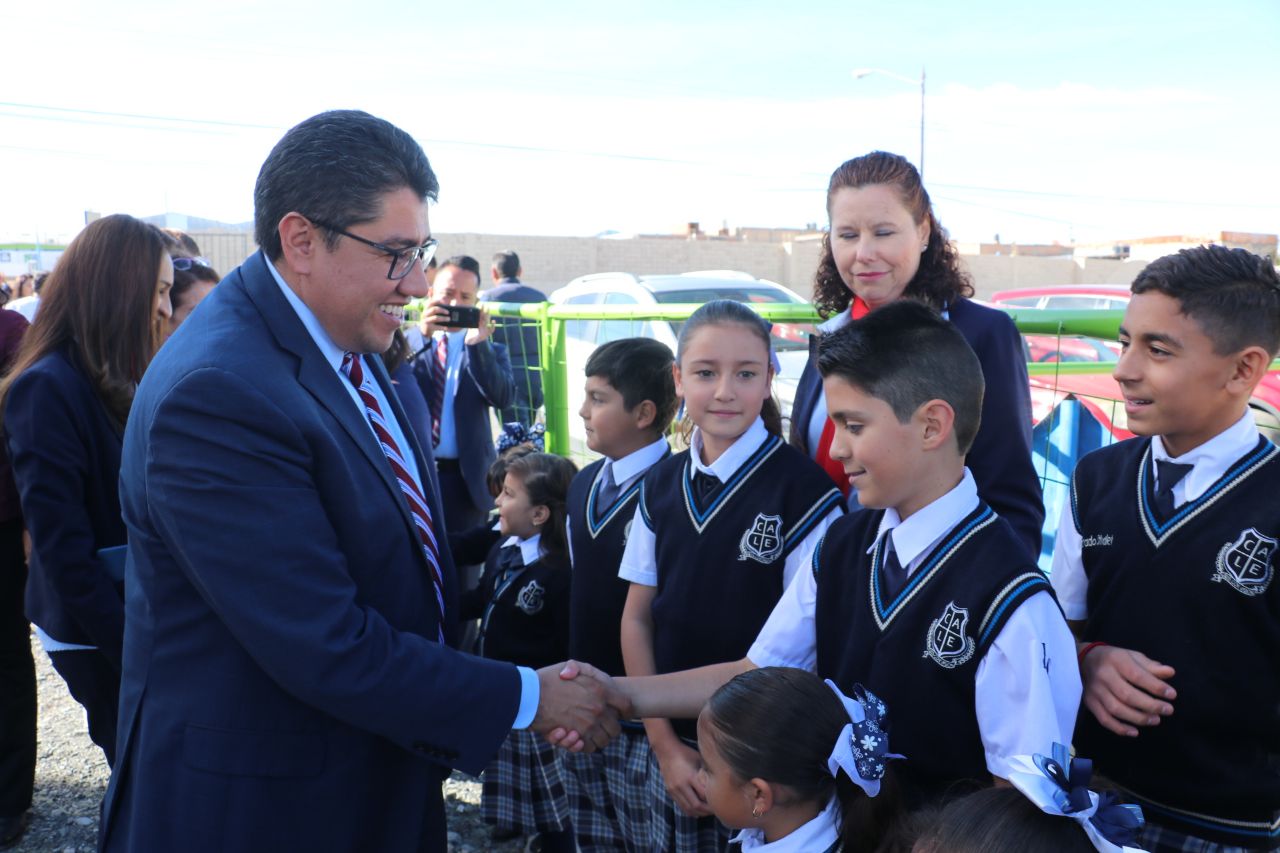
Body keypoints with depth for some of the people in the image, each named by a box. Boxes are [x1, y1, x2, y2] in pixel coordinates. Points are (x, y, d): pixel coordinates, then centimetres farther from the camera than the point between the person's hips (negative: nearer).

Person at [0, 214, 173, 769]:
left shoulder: (118, 381, 8)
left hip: (140, 618, 7)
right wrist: (128, 645, -20)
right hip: (100, 637, -7)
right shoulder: (48, 389, -16)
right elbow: (61, 544, -20)